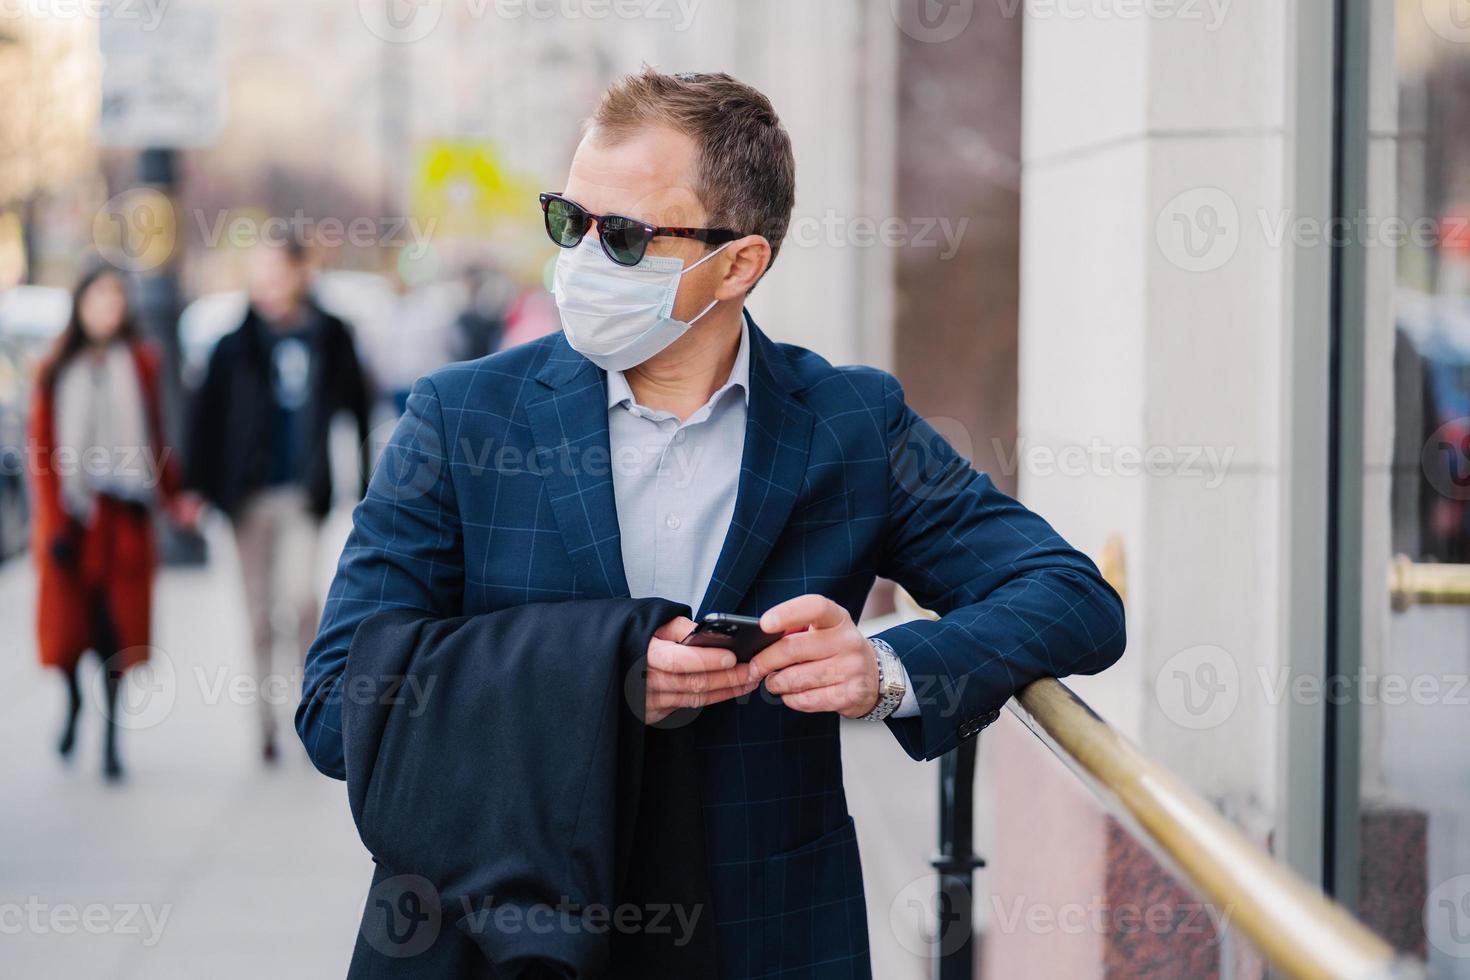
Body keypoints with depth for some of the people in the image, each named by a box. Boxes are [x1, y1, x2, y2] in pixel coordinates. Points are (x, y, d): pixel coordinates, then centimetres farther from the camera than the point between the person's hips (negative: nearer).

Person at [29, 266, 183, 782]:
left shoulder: (141, 363, 4)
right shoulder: (57, 370, 3)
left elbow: (155, 436, 9)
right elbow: (43, 449, 0)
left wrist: (173, 496, 2)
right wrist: (52, 522, -6)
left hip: (123, 515, 0)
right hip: (71, 512, 0)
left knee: (117, 624, -2)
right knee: (66, 621, 3)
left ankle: (110, 735, 7)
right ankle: (74, 700, 33)